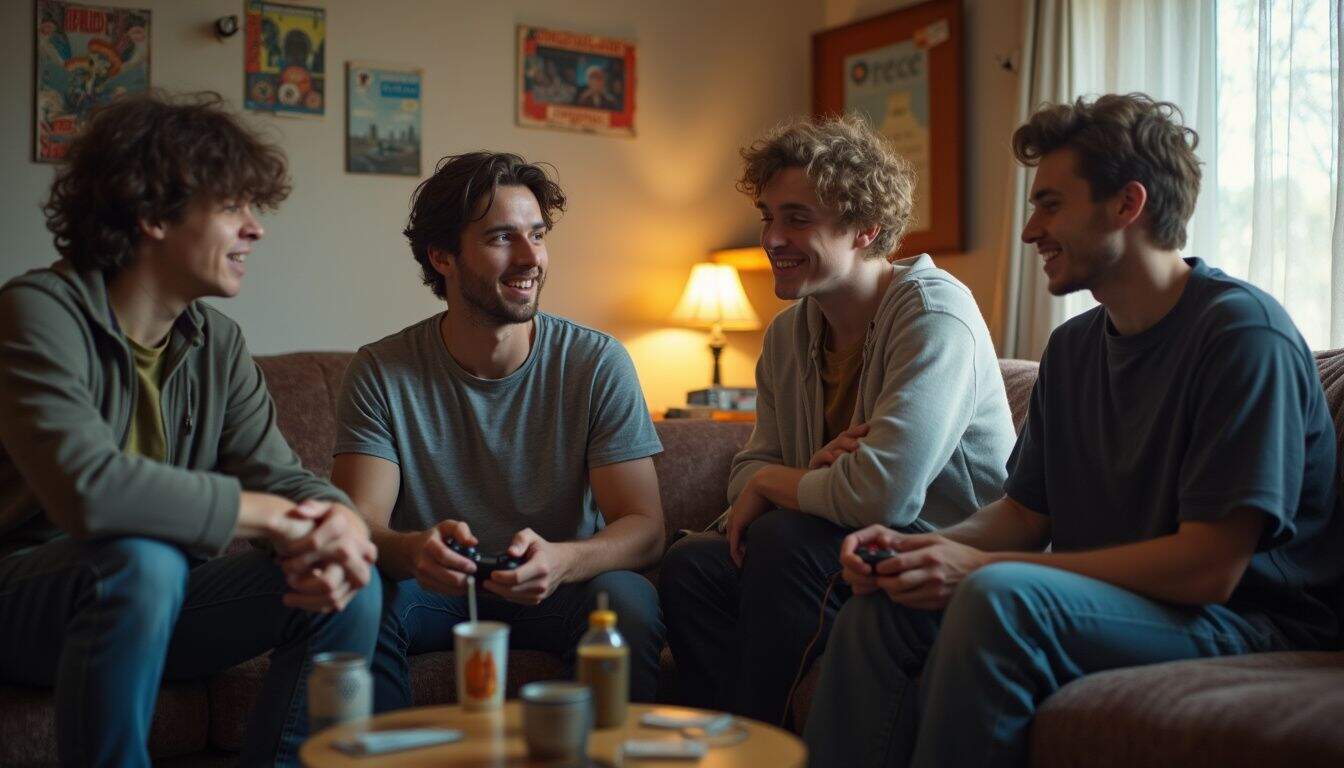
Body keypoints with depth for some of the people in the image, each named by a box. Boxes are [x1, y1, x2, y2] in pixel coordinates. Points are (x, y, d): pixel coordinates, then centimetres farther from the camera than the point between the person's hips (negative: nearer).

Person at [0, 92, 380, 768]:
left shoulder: (217, 343, 4)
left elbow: (284, 479, -2)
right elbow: (88, 488, -35)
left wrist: (335, 523, -27)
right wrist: (281, 517, -28)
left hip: (149, 608, 6)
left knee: (348, 584, -11)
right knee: (143, 559, -36)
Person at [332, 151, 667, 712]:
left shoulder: (598, 364, -9)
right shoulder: (381, 372, -7)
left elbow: (644, 528, -13)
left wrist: (560, 560, -37)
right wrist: (414, 550, -40)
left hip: (559, 588, 0)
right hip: (434, 589, 0)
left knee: (627, 598, -31)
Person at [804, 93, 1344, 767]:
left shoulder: (1243, 332, -14)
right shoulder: (1072, 346, 11)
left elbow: (1209, 567, -21)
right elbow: (1024, 511, 13)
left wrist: (981, 566, -22)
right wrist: (919, 548, -9)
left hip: (1252, 630, -7)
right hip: (1106, 604, 7)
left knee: (1000, 595, -31)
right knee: (881, 604, -10)